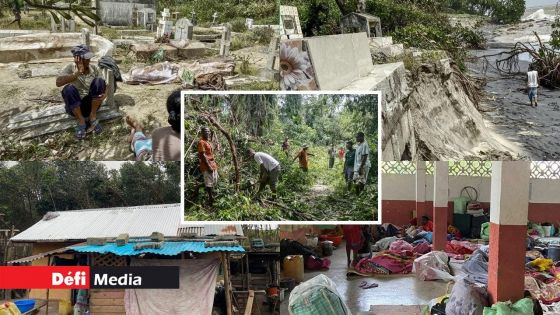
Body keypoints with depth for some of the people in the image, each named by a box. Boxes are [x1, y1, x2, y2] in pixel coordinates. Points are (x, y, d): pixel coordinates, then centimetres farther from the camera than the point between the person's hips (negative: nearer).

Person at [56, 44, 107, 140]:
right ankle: (81, 121, -17)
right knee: (69, 88, -32)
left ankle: (92, 117, -12)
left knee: (99, 81, -21)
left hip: (91, 104, 2)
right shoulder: (70, 68, -11)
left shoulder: (94, 69, -2)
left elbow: (104, 85, -4)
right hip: (74, 106, -2)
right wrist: (78, 73, -35)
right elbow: (58, 82, -28)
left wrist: (104, 94, -27)